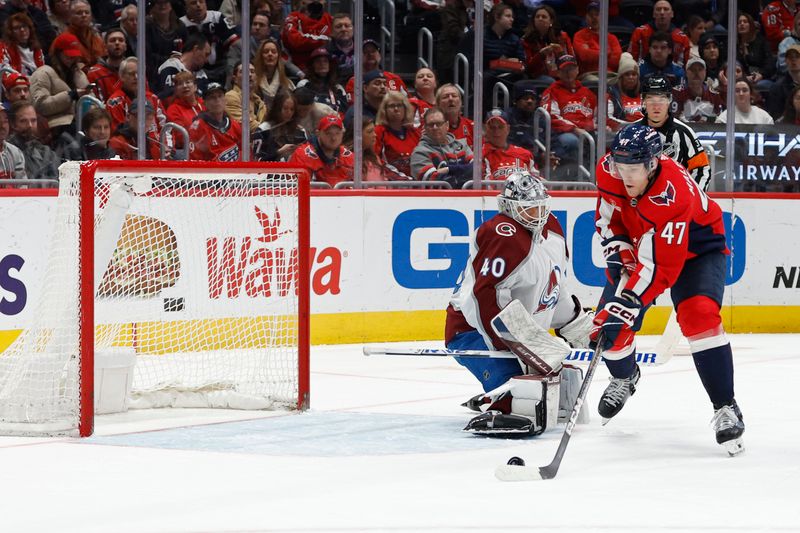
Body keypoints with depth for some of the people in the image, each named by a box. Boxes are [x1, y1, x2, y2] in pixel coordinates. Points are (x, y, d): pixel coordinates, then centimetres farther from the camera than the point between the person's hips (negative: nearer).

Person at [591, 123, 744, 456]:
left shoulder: (672, 196, -40)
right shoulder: (609, 171, -22)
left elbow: (661, 266, -39)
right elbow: (607, 217, 0)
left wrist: (628, 302, -43)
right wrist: (618, 252, -14)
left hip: (696, 247, -6)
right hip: (640, 242, 6)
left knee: (699, 314, -29)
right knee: (609, 323, -2)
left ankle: (725, 408, -22)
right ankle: (624, 377, 34)